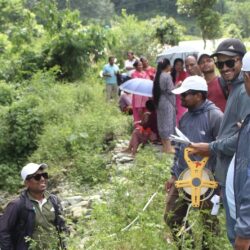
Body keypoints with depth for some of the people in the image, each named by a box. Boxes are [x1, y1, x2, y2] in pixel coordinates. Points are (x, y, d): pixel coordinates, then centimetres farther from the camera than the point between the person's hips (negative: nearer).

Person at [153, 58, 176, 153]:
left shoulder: (157, 75, 8)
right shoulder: (167, 76, -15)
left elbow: (157, 89, 11)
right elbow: (170, 91, -16)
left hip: (159, 101, 8)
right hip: (167, 102, -8)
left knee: (162, 123, 12)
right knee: (168, 123, -2)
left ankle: (165, 145, 19)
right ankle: (168, 147, 1)